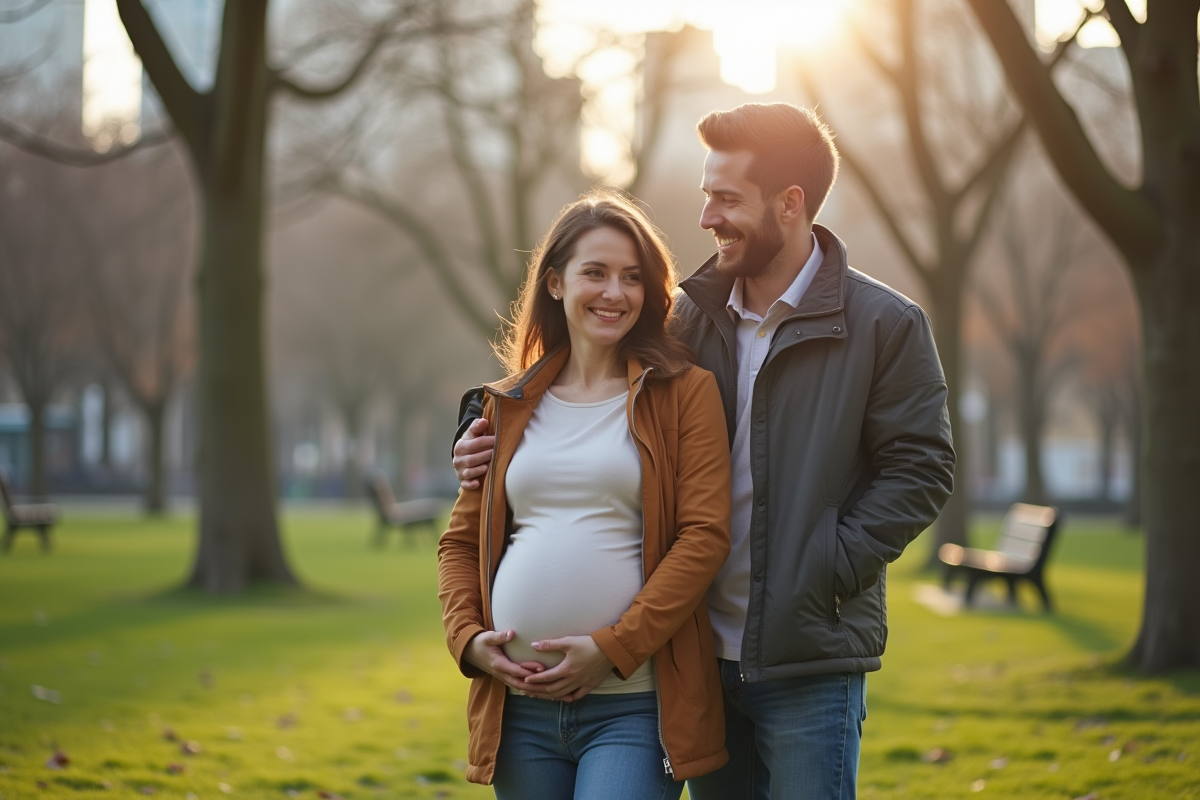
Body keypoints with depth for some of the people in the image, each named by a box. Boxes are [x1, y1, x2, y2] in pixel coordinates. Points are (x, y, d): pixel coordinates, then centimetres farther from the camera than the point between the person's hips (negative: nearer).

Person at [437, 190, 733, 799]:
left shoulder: (684, 394, 2)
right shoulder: (509, 407, 14)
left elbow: (704, 536, -7)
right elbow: (462, 540, 18)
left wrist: (612, 648, -13)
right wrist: (467, 637, 0)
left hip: (634, 704, -4)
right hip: (520, 703, 4)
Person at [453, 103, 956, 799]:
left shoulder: (887, 324, -6)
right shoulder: (692, 318, 8)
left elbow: (919, 469, -8)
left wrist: (827, 572, -15)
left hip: (809, 663, -5)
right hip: (706, 654, 5)